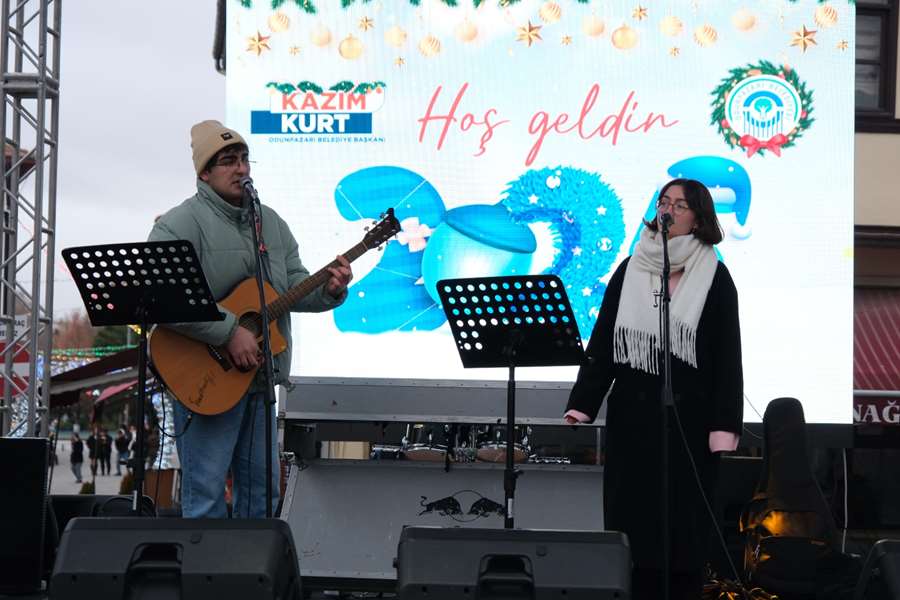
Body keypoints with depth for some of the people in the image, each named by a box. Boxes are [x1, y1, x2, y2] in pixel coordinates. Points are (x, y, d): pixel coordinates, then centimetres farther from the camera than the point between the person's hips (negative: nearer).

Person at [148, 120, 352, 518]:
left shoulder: (271, 222, 15)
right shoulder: (181, 224, -11)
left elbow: (294, 285, 16)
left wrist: (328, 290, -7)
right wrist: (229, 333, -25)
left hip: (259, 378, 8)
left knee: (262, 489, 13)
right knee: (205, 494, -5)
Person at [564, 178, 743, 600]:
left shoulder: (714, 277, 1)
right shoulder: (629, 271, 10)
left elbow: (727, 355, -3)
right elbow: (601, 343, 8)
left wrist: (724, 429, -11)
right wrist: (581, 406, -2)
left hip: (688, 419, -3)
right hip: (632, 417, 3)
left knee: (683, 526, 1)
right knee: (631, 521, 2)